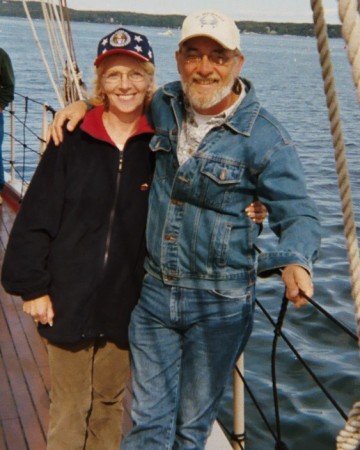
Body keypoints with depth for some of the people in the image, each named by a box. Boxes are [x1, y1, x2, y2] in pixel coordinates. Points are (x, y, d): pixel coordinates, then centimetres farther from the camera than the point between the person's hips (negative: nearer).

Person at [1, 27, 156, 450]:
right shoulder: (73, 142, -6)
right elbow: (36, 218, -4)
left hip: (126, 301, 1)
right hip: (69, 299, -1)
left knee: (110, 402, 18)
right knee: (68, 407, 12)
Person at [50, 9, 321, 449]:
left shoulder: (266, 138, -15)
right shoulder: (164, 104, 0)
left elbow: (299, 216, -12)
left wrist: (295, 262, -33)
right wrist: (86, 104, 3)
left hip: (219, 306, -3)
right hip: (154, 292, 4)